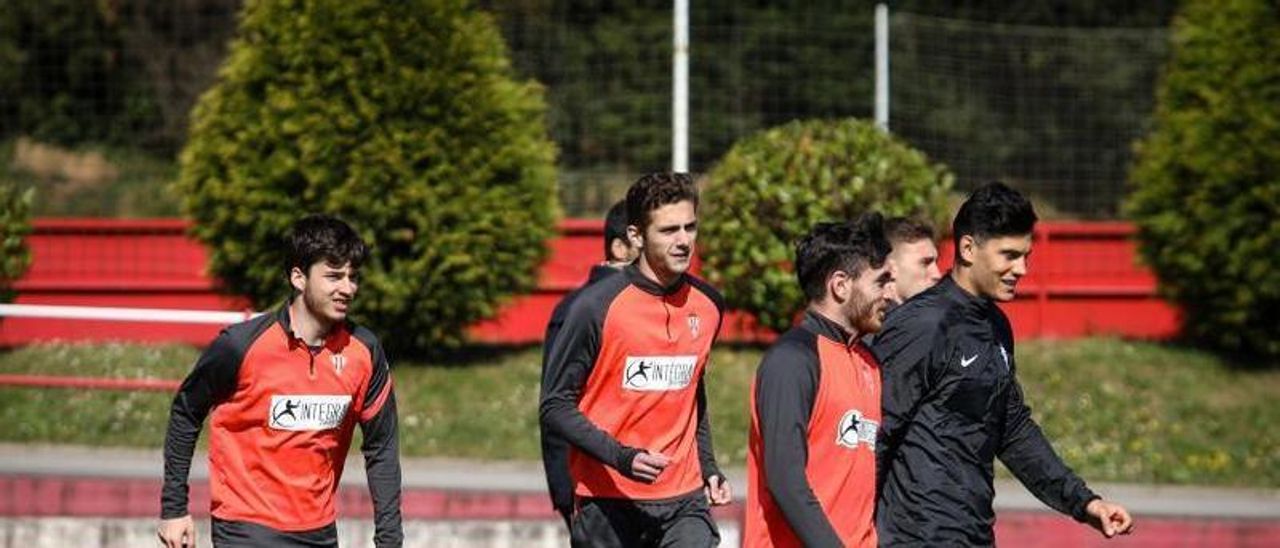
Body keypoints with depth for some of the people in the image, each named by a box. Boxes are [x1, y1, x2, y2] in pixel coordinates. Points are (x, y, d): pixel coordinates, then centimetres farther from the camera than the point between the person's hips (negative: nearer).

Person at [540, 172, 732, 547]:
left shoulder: (707, 305, 7)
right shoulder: (596, 306, -10)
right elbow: (556, 407, -8)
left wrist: (708, 469, 14)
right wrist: (621, 457, -20)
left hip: (684, 501, 3)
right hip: (608, 502, -3)